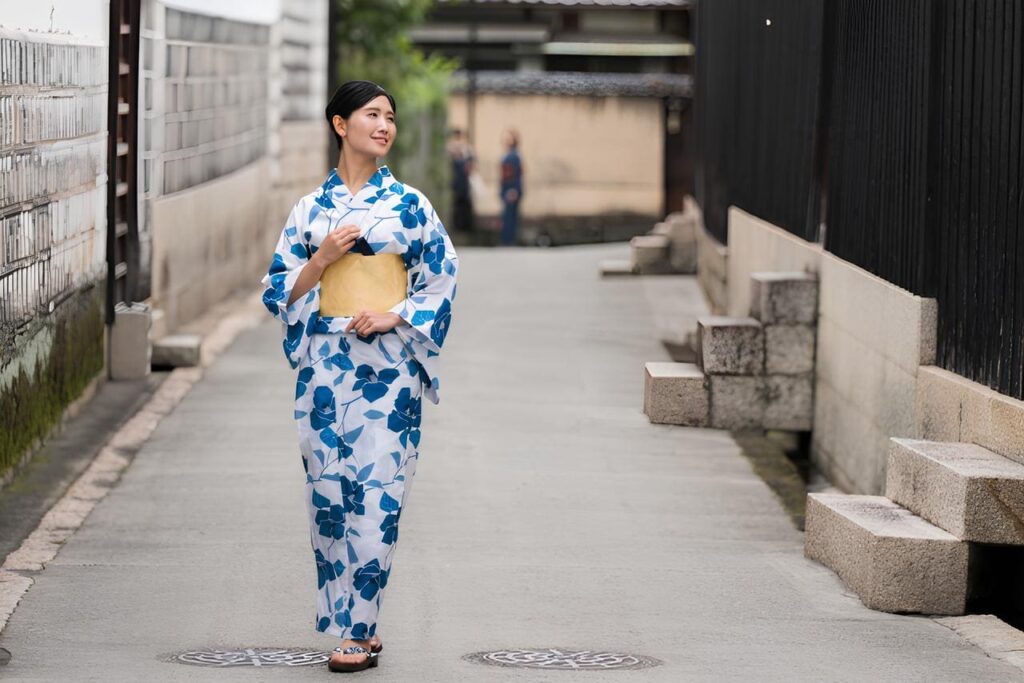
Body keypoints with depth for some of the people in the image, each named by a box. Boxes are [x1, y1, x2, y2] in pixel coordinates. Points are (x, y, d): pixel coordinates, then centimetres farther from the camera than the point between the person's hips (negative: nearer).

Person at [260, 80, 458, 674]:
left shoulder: (409, 204, 5)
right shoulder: (311, 209, 8)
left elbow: (443, 278, 5)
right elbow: (283, 291, 8)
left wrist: (393, 316, -10)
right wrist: (323, 257, -9)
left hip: (389, 363, -2)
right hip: (326, 362, 2)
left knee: (376, 492, -7)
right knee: (329, 491, 1)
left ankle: (359, 629, -3)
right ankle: (351, 623, 12)